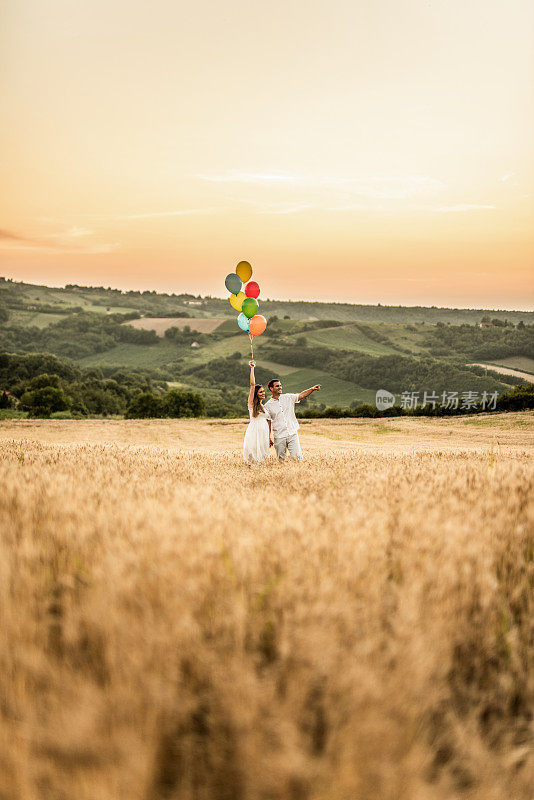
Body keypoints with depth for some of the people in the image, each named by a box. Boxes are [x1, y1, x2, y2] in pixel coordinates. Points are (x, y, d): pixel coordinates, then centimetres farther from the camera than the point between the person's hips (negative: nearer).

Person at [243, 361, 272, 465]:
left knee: (261, 458, 2)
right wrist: (252, 368, -5)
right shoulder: (252, 404, 2)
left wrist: (269, 438, 18)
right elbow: (252, 385, -6)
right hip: (254, 433, -5)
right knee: (252, 459, -9)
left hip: (264, 435, 5)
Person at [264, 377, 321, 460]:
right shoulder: (268, 405, 2)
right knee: (281, 460, 3)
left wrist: (312, 389, -21)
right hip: (279, 437, -1)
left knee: (297, 457, -7)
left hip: (292, 434, 1)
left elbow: (302, 395, -4)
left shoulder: (288, 397, 7)